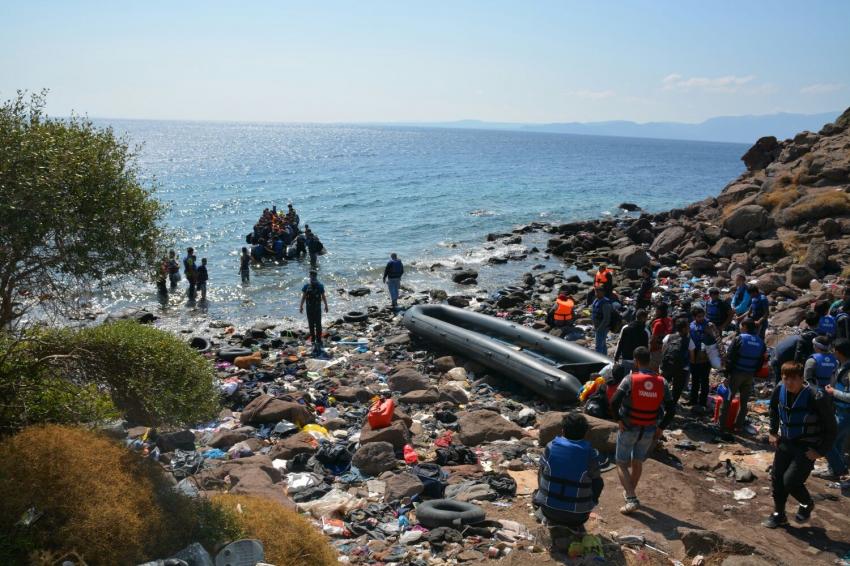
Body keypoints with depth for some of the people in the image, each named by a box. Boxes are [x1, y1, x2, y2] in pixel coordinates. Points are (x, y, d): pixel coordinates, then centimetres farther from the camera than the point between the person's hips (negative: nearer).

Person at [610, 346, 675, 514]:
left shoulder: (630, 379, -16)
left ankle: (632, 499, -4)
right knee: (638, 462, 23)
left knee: (622, 464, 8)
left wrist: (619, 419, -9)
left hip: (629, 429, -4)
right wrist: (661, 428, 4)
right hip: (649, 431, 4)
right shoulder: (661, 382, -5)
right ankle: (630, 492, 41)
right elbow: (671, 409, -4)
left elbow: (614, 402, -24)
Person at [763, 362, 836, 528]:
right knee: (776, 479, 9)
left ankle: (807, 504, 24)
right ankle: (778, 515, 30)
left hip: (807, 449, -6)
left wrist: (820, 451, -14)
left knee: (790, 481, -9)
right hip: (785, 443, 6)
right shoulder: (779, 391, -9)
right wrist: (773, 432, 12)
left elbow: (830, 428, -14)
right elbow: (774, 410, 16)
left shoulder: (816, 398, -25)